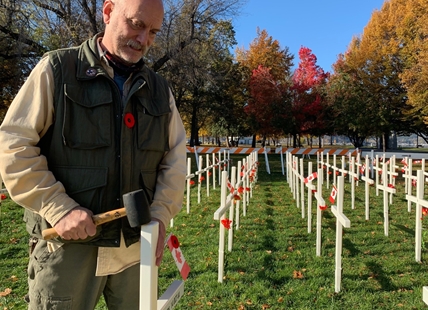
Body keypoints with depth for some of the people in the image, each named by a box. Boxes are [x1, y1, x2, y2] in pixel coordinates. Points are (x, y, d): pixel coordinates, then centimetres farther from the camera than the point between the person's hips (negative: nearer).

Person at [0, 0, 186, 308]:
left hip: (136, 244, 4)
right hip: (68, 241, -3)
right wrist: (59, 208, -15)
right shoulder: (57, 69, -1)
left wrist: (161, 214, -4)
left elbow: (176, 157, 9)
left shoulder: (159, 88, 10)